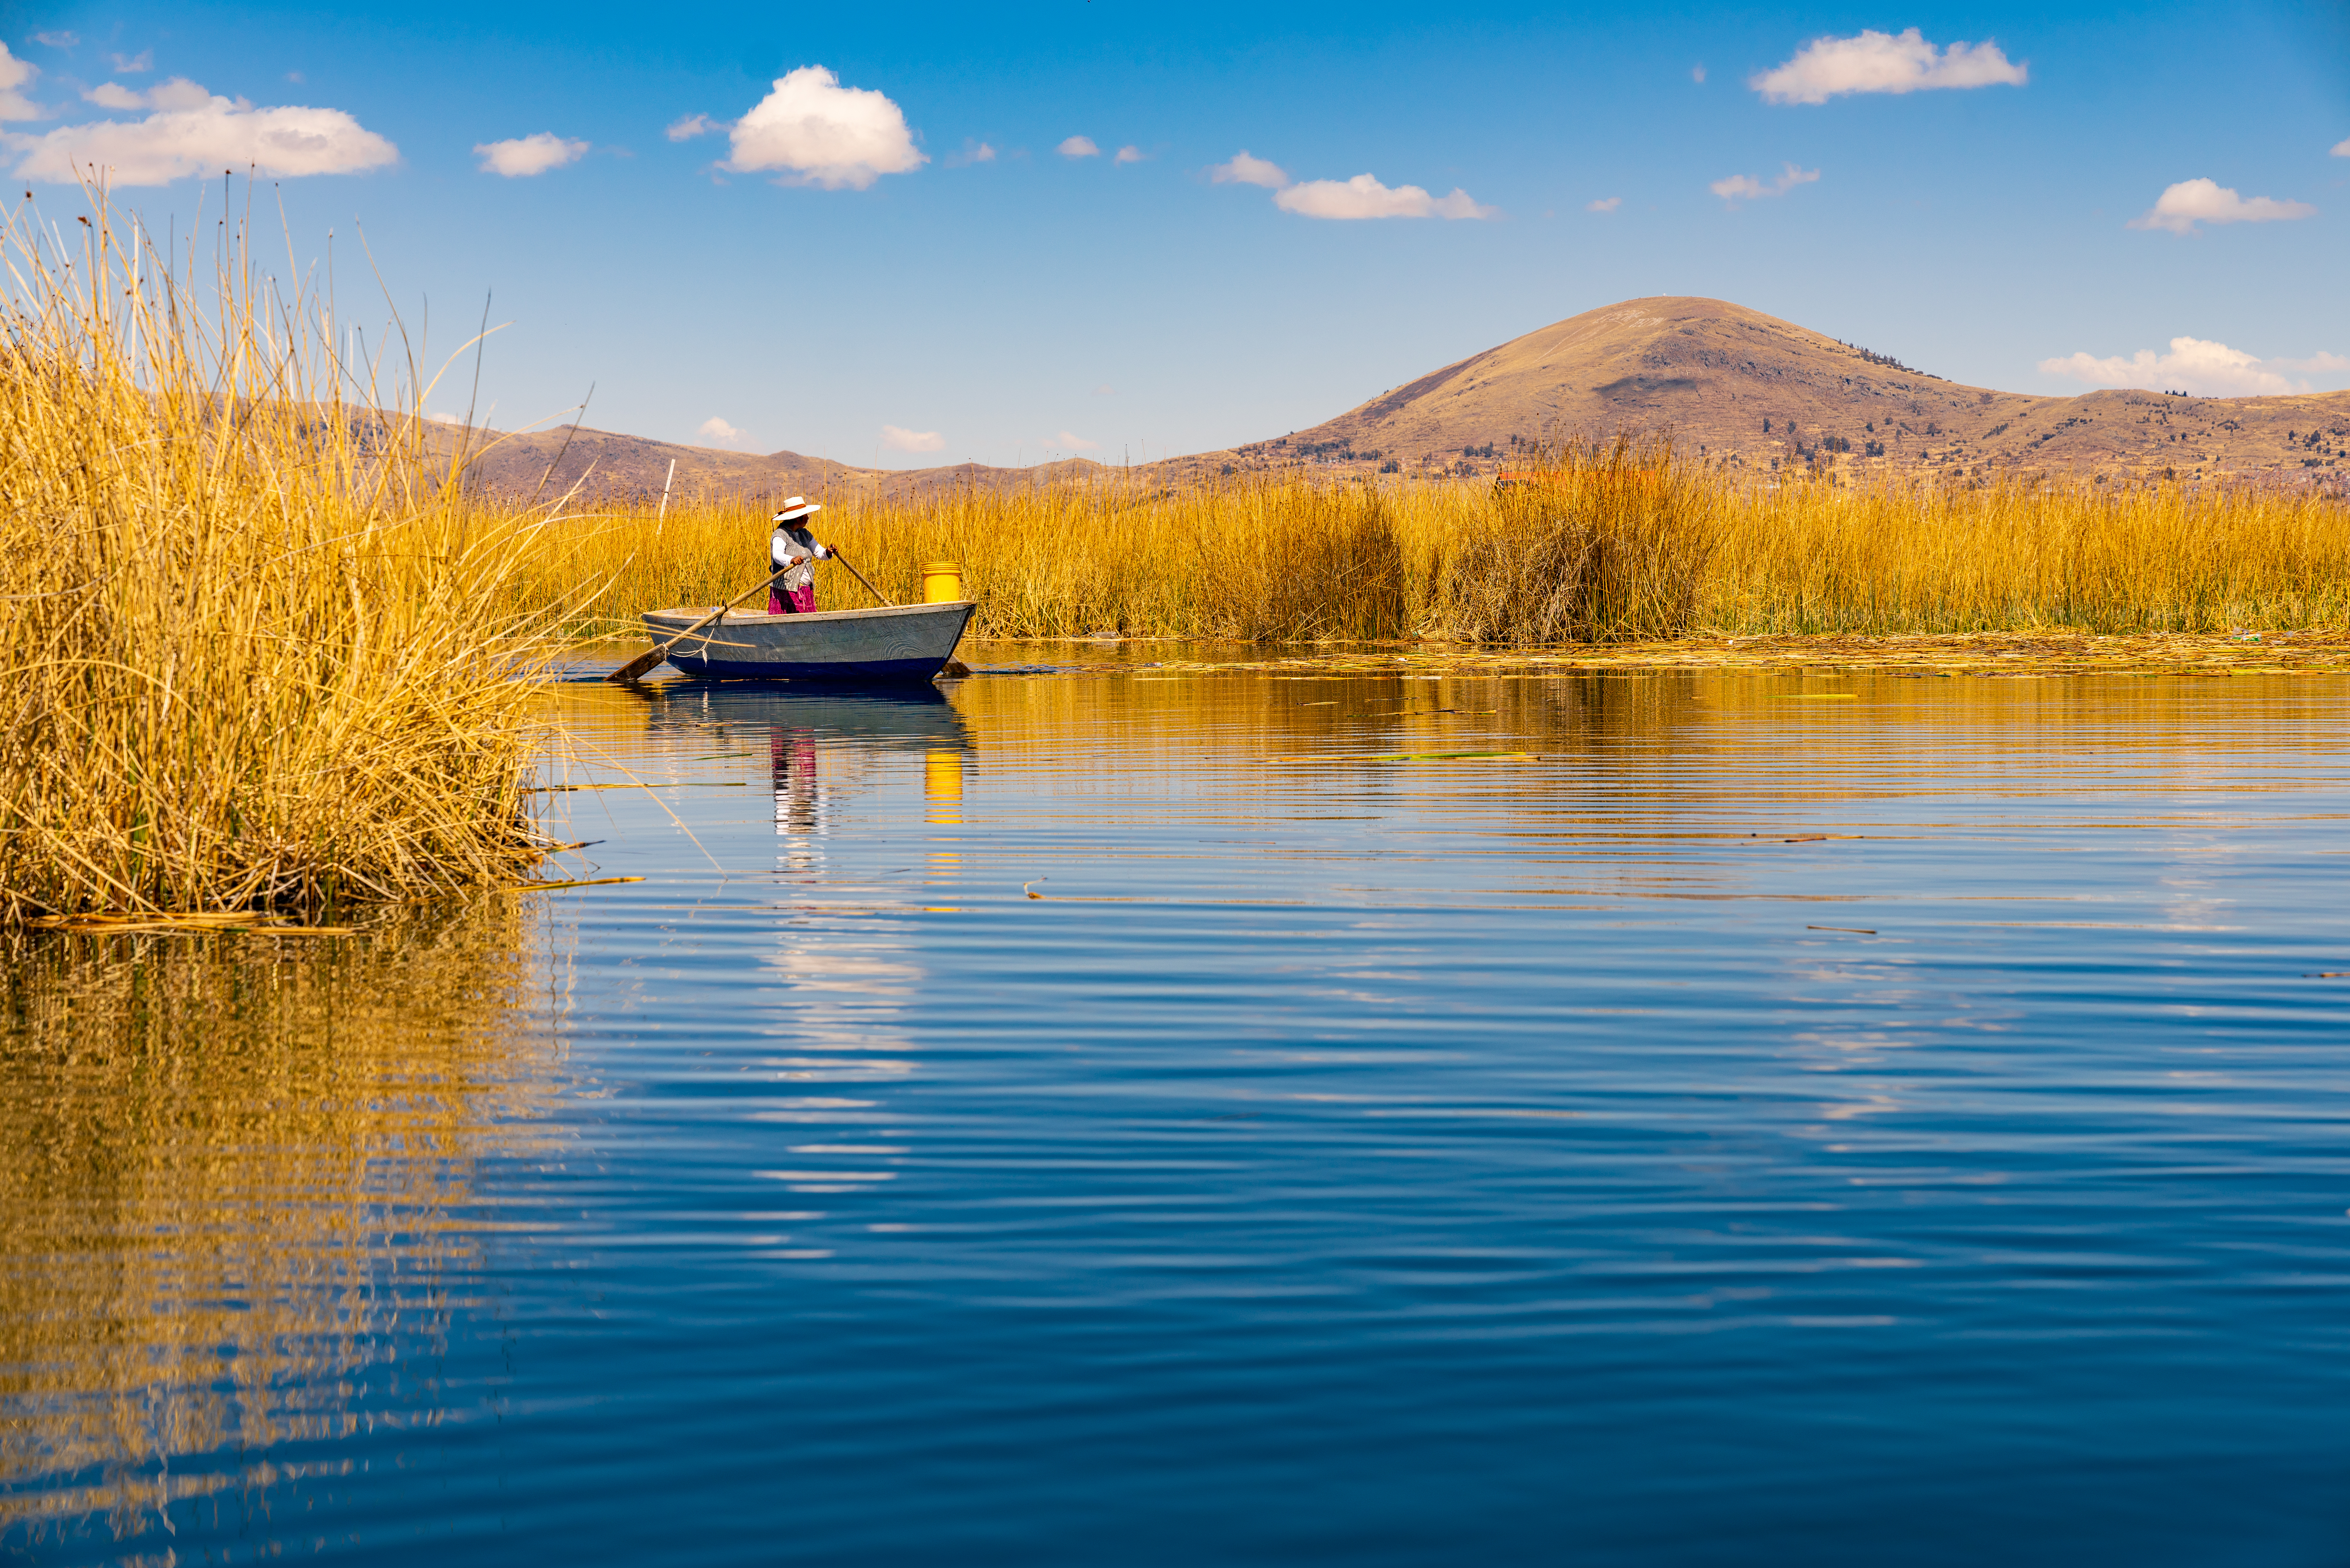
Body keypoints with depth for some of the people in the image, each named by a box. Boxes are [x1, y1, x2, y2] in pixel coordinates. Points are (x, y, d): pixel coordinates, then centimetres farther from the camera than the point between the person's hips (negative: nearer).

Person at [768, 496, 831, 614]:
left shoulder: (804, 534, 16)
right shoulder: (780, 535, -8)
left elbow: (818, 552, 17)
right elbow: (778, 555, -25)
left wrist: (827, 553, -7)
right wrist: (792, 560, -46)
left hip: (807, 591, 7)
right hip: (786, 591, -7)